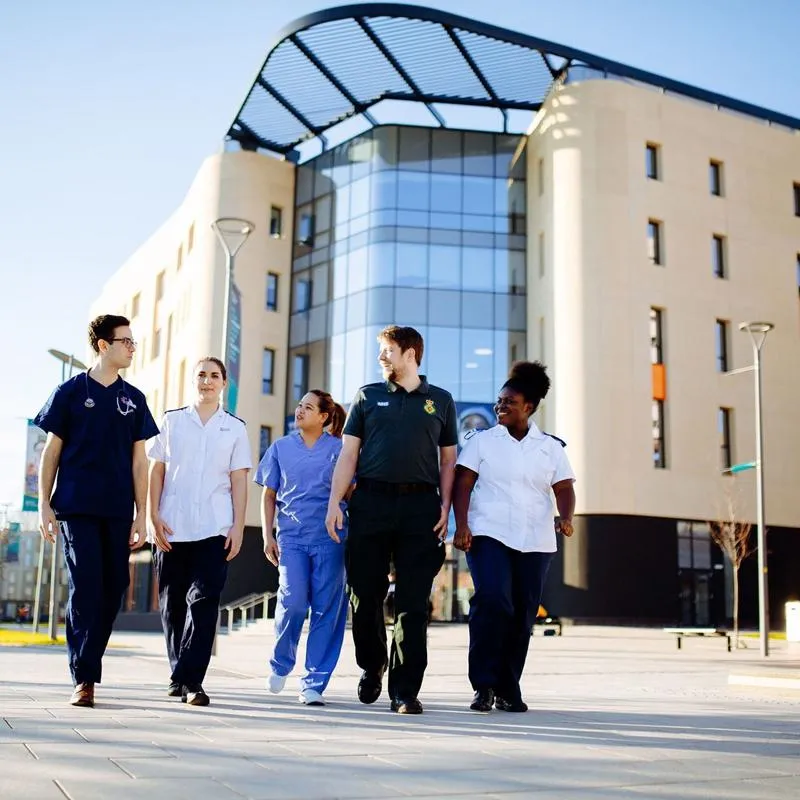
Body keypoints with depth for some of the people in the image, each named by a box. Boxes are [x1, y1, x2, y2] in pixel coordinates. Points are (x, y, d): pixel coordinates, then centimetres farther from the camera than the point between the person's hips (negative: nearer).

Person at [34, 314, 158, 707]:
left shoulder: (133, 399, 12)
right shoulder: (71, 391, 4)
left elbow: (139, 460, 10)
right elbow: (52, 451, 5)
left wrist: (141, 516, 5)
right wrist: (44, 505, -2)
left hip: (117, 512, 3)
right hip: (76, 509, -3)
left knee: (112, 592, 3)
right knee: (86, 589, -10)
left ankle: (88, 667, 19)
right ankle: (83, 679, -5)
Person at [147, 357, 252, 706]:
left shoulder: (235, 428, 10)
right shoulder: (172, 421, 11)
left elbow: (239, 480, 7)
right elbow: (156, 471, 9)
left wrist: (238, 526, -1)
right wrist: (154, 517, -1)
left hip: (214, 530, -1)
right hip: (171, 528, 1)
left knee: (204, 602, -11)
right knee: (172, 604, 7)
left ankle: (190, 679, -10)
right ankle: (179, 675, 20)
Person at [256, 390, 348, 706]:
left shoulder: (338, 449, 6)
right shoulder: (280, 448, 12)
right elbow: (269, 496, 14)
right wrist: (267, 536, 6)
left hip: (329, 538, 0)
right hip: (291, 537, 1)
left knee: (327, 609, -2)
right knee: (293, 602, -14)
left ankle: (314, 683, 8)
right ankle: (280, 665, 13)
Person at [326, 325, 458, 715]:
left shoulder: (440, 401, 12)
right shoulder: (368, 396, 12)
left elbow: (448, 460, 12)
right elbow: (348, 454, 9)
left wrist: (445, 507, 0)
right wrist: (334, 503, -1)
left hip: (420, 506, -1)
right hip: (371, 502, 1)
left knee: (413, 603, -2)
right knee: (365, 595, 4)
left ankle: (405, 691, 4)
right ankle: (372, 667, 29)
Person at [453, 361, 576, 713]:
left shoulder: (551, 447, 13)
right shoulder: (482, 441, 8)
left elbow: (564, 488, 5)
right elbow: (463, 484, 2)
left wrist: (566, 518, -15)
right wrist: (461, 525, -11)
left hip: (535, 541, 3)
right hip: (489, 535, -2)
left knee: (523, 616, 4)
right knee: (492, 601, -21)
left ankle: (508, 689, 16)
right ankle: (484, 685, -11)